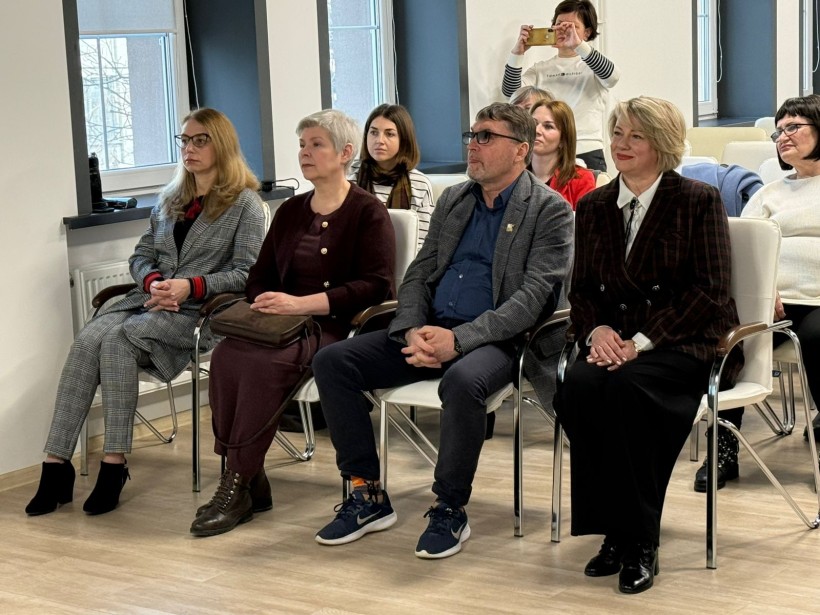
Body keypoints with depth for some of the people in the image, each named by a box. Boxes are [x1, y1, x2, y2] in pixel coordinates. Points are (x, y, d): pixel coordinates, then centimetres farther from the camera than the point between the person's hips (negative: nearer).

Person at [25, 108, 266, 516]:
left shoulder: (244, 203, 3)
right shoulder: (170, 200, 23)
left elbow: (247, 272, -6)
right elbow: (141, 255, 18)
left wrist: (191, 286, -18)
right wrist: (152, 282, -5)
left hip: (201, 309, -5)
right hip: (150, 299, 6)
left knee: (117, 340, -32)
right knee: (88, 339, -26)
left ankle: (114, 464, -29)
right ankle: (56, 463, -30)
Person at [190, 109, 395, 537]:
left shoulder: (368, 212, 0)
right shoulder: (291, 212, 20)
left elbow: (375, 286, -11)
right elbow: (260, 277, 21)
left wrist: (302, 304, -19)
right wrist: (264, 302, -4)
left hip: (338, 327, -6)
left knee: (263, 361, -32)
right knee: (226, 355, -25)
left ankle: (238, 485, -21)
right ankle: (249, 480, -19)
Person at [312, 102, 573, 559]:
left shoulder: (550, 211, -3)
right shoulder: (453, 200, 17)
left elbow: (532, 297, -13)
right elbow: (418, 276, 15)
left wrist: (459, 339, -24)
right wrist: (412, 331, -8)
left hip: (494, 338, -6)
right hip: (429, 330, 6)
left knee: (462, 380, -39)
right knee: (333, 361, -11)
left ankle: (451, 510, -18)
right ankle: (369, 497, -4)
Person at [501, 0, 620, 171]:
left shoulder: (593, 65, 5)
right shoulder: (540, 69, 13)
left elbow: (612, 75, -18)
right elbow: (510, 91, -1)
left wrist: (579, 45, -30)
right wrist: (518, 53, -14)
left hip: (587, 154, -2)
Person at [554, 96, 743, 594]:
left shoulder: (700, 201, 1)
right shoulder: (592, 207, 15)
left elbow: (709, 291, -7)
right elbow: (581, 289, 15)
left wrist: (644, 341, -18)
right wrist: (595, 330, -9)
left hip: (688, 342, -4)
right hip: (616, 342, 4)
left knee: (626, 385, -35)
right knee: (579, 385, -30)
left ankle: (640, 541, -24)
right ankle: (612, 533, -19)